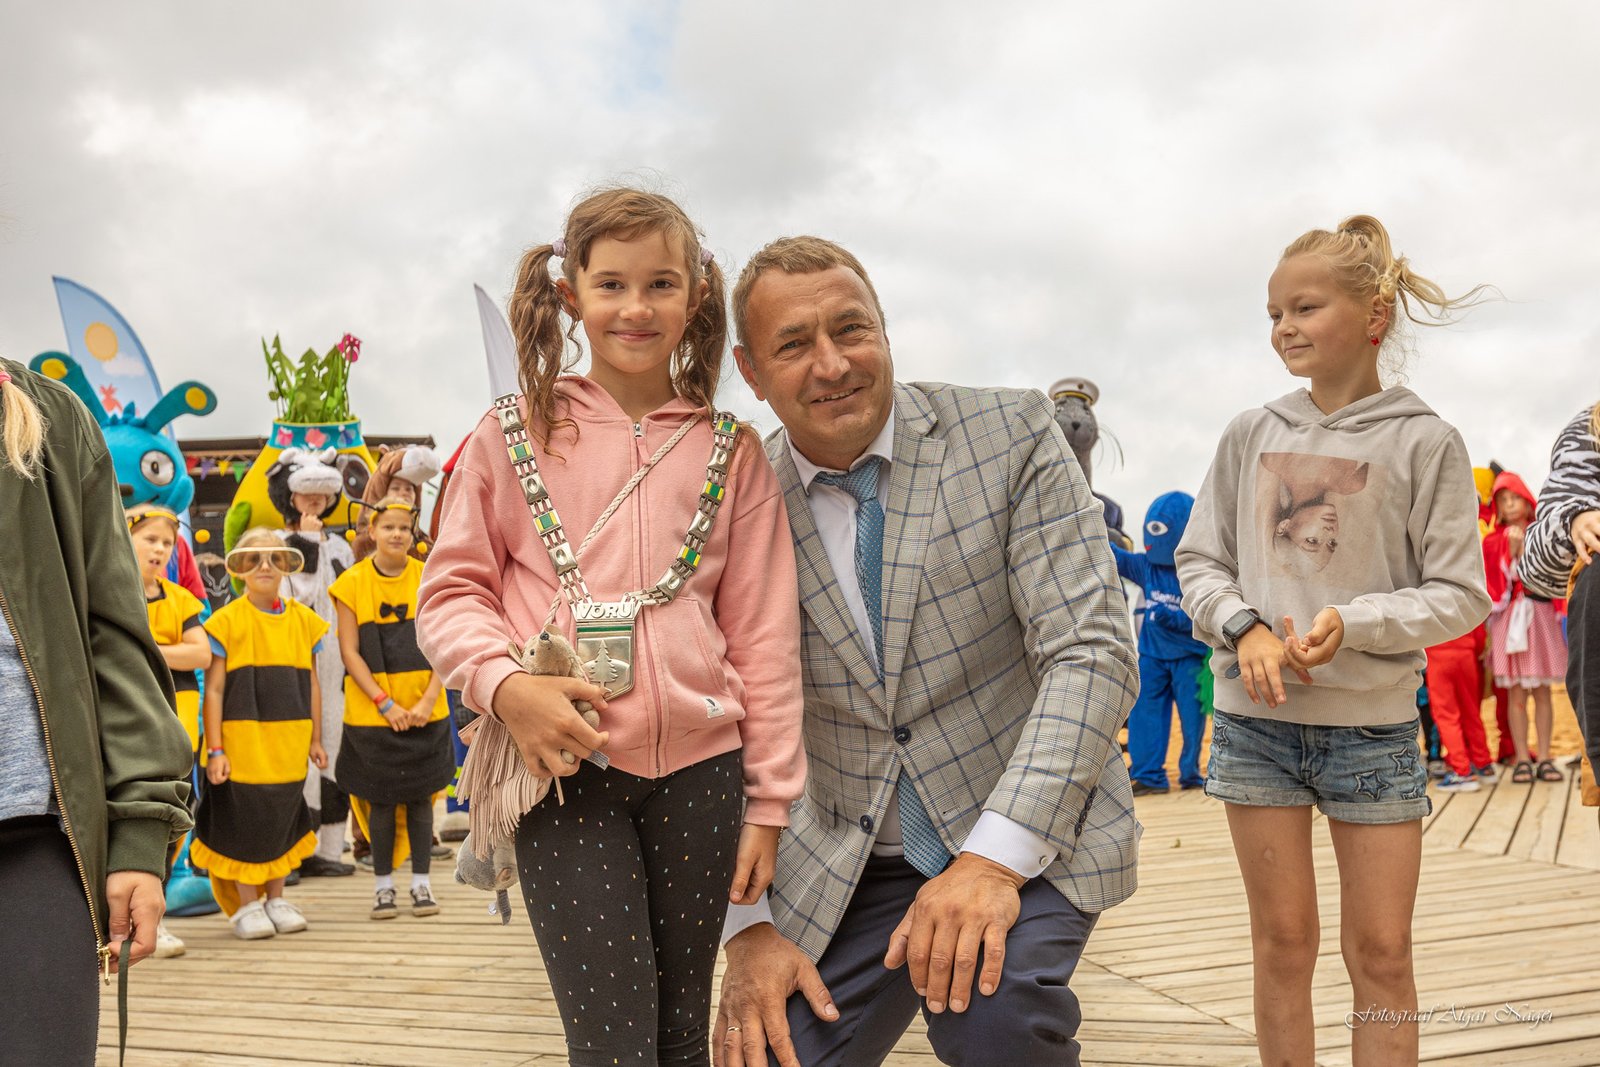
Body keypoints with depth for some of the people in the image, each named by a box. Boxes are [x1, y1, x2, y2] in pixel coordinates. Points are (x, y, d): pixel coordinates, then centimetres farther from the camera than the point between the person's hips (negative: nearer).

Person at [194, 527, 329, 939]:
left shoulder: (303, 620, 8)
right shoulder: (227, 620, -4)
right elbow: (214, 689, -6)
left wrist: (315, 738, 12)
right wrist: (215, 748, -10)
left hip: (289, 742, 4)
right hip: (242, 740, -4)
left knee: (283, 815, 10)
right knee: (244, 816, 1)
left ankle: (276, 899, 24)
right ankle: (247, 905, 15)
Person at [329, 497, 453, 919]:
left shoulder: (429, 579, 2)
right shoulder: (352, 583, -2)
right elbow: (350, 652, -4)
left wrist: (428, 699, -11)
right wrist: (385, 703, -12)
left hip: (425, 713, 1)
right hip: (372, 713, -1)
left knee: (420, 796, 6)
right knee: (381, 799, 4)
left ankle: (421, 882, 17)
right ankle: (383, 885, 18)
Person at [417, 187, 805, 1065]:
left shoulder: (731, 455, 6)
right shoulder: (512, 434, 3)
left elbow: (764, 637, 7)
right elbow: (449, 595, 4)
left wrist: (771, 800, 5)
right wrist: (505, 684, -16)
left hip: (698, 770, 2)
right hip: (560, 769, -2)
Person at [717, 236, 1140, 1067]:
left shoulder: (1010, 435, -9)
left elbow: (1093, 652, -15)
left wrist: (994, 859, -24)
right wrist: (751, 925, -8)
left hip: (1031, 834, -2)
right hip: (850, 865, 3)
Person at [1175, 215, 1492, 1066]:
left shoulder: (1424, 442, -4)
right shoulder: (1250, 435, 3)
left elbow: (1460, 595, -4)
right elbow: (1198, 561, 7)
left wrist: (1352, 623, -19)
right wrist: (1246, 627, -12)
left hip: (1373, 724, -2)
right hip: (1257, 718, 2)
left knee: (1382, 953, 6)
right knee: (1283, 941, 10)